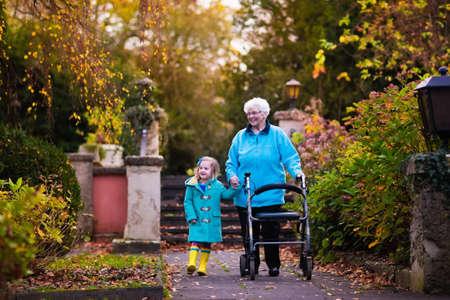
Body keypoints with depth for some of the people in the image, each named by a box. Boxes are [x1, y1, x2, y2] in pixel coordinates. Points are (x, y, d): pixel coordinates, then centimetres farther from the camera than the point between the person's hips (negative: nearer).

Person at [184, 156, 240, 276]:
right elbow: (188, 202, 1)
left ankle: (202, 266, 13)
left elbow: (226, 194, 7)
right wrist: (191, 216, -7)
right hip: (197, 221, -2)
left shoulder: (217, 185, 5)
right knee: (195, 241, -15)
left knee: (207, 243, 7)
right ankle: (191, 263, -24)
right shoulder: (192, 185, 0)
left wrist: (234, 188, -12)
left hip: (212, 221, 2)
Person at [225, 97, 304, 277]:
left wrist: (296, 171, -17)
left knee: (271, 233, -1)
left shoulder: (277, 134, 5)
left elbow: (290, 157, 1)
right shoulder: (240, 137, 11)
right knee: (248, 234, 5)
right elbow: (231, 163, 15)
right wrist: (232, 175, -5)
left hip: (271, 196, -2)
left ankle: (273, 265, 12)